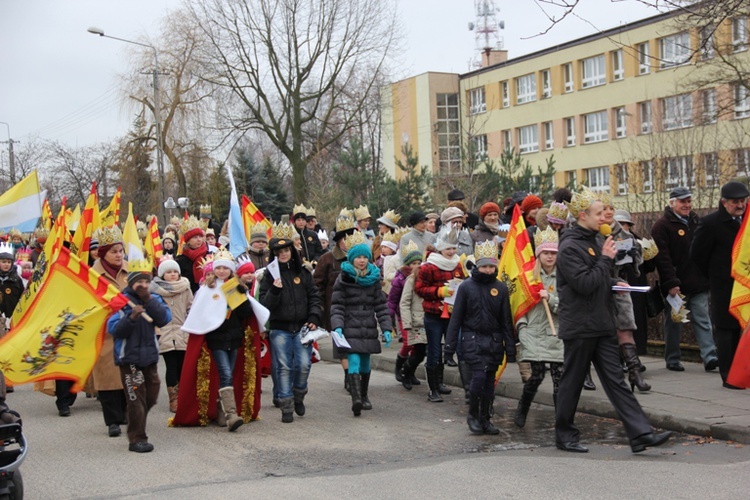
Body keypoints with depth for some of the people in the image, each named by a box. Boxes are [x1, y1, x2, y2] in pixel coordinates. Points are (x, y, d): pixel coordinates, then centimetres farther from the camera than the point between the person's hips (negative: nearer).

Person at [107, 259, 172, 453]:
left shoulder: (154, 299, 5)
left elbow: (164, 319, -10)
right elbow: (113, 330, -16)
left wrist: (148, 300, -16)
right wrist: (132, 317, -30)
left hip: (149, 355, 6)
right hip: (129, 357, -5)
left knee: (151, 396, 15)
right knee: (136, 398, -5)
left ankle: (136, 428, 37)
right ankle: (137, 439, 2)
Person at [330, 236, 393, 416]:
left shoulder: (374, 278, 9)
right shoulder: (344, 278, -1)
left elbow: (381, 305, 9)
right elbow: (337, 305, -5)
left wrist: (386, 328, 1)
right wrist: (337, 326, -18)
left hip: (369, 329, 4)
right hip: (351, 328, -4)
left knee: (365, 362, 12)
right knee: (354, 361, -15)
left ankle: (364, 396, 28)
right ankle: (356, 399, -25)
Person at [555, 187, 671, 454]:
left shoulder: (594, 241, 14)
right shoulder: (569, 246, -14)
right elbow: (584, 284, -22)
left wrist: (614, 282, 8)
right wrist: (606, 260, -13)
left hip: (602, 323, 8)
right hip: (579, 325, -8)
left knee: (615, 379, 4)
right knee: (572, 381, 4)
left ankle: (641, 434, -1)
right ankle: (564, 435, 17)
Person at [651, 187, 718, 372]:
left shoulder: (696, 221, 14)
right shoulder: (662, 225, -6)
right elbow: (662, 257, -14)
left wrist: (707, 278, 13)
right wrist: (671, 283, -20)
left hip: (698, 284, 5)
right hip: (676, 285, -5)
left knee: (703, 321, 0)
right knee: (674, 323, 5)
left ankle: (710, 357, -3)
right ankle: (672, 360, 14)